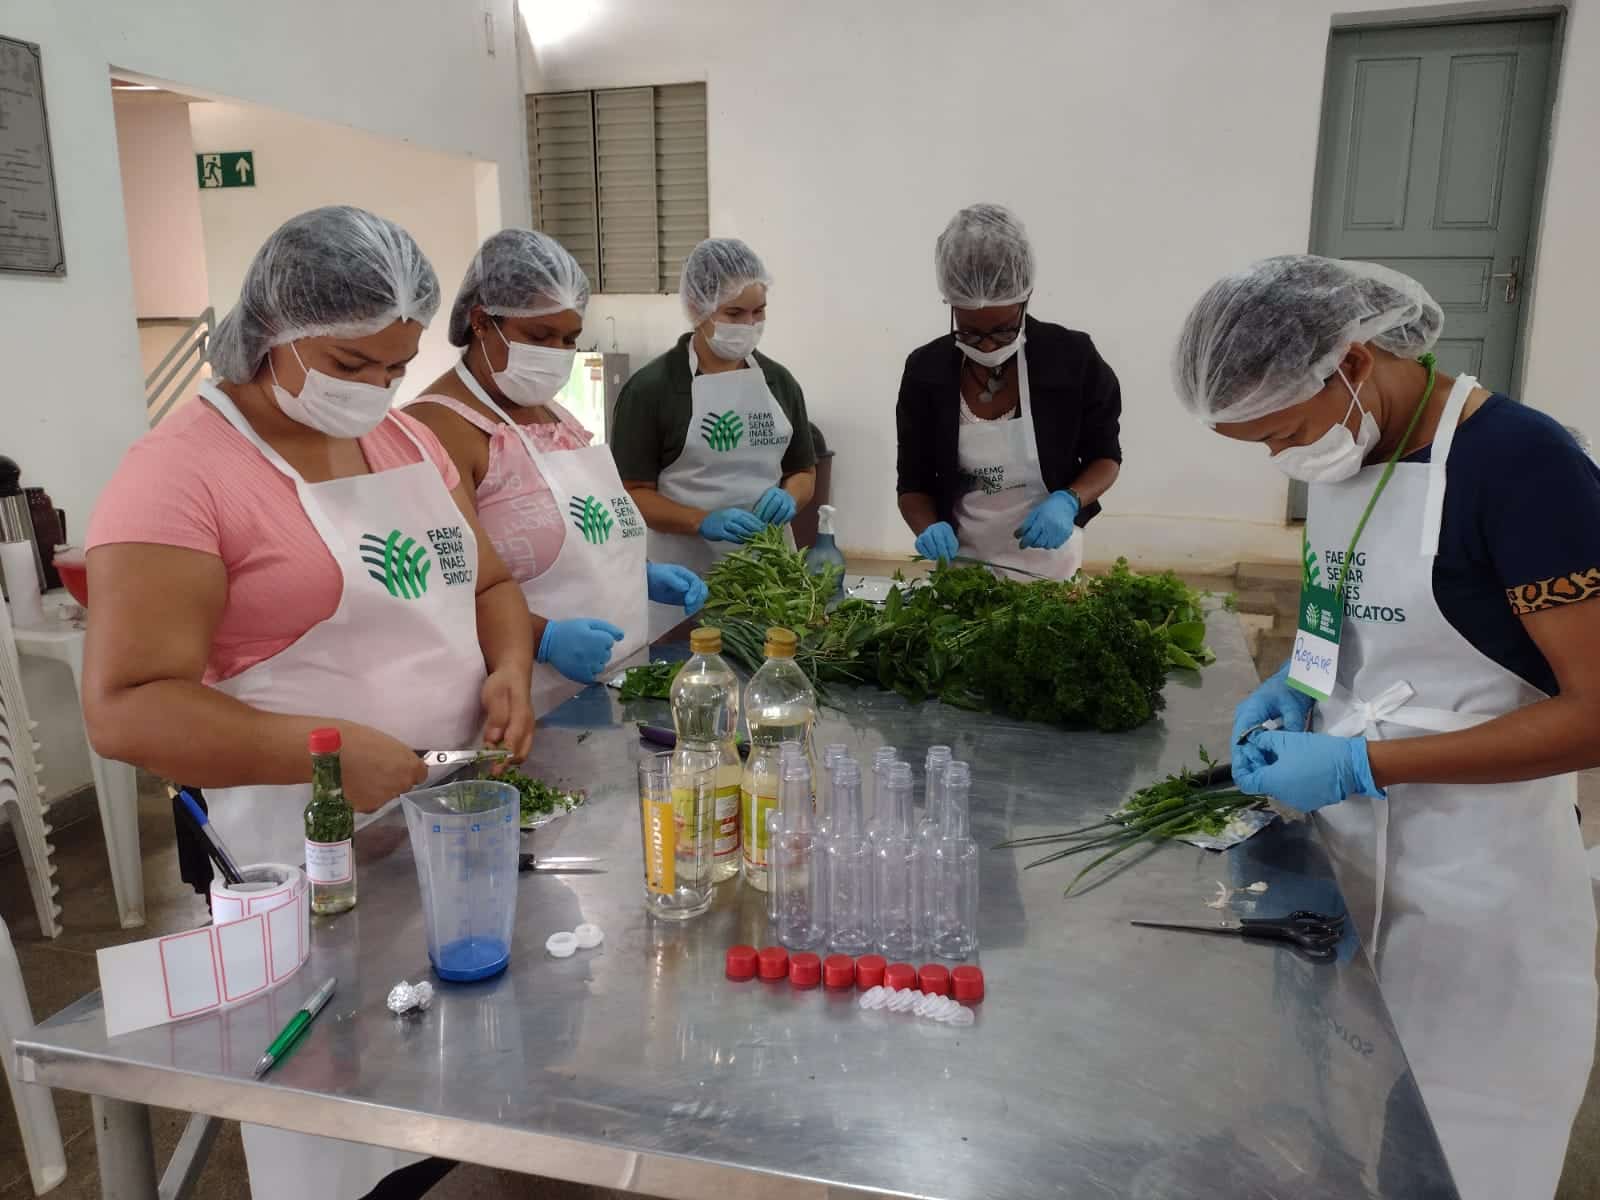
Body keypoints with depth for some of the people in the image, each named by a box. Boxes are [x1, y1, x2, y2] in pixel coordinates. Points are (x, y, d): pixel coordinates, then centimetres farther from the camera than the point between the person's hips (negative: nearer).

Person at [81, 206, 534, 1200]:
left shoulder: (408, 440, 8)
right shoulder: (181, 474, -14)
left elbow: (490, 583, 14)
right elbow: (126, 707, -18)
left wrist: (509, 669, -6)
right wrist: (323, 750, -26)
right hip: (309, 857, -6)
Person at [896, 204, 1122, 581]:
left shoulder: (1072, 358, -13)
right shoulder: (925, 370, -10)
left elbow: (1105, 455, -1)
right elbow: (913, 482, -3)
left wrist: (1068, 501, -20)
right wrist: (929, 528, -23)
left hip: (1048, 563, -1)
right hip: (959, 563, 1)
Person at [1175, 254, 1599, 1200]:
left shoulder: (1522, 466, -22)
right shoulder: (1348, 454, 1)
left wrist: (1362, 764, -23)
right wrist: (1298, 681, -2)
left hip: (1476, 875, -6)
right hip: (1349, 842, 7)